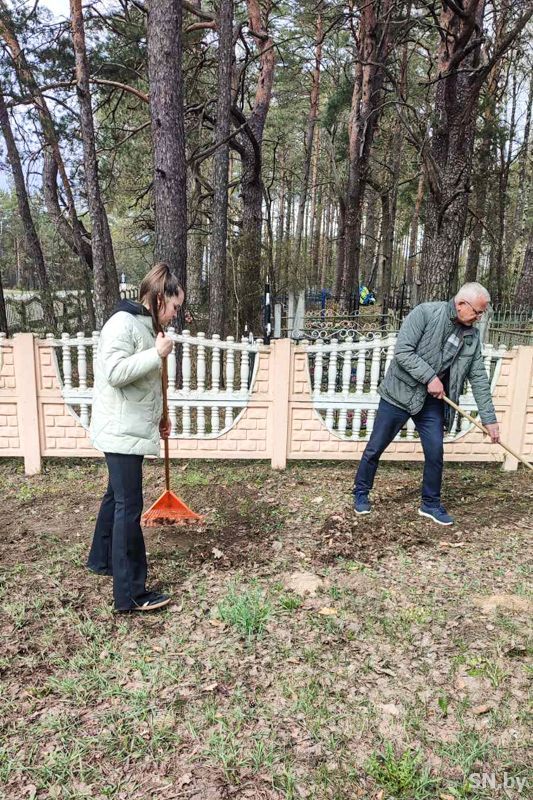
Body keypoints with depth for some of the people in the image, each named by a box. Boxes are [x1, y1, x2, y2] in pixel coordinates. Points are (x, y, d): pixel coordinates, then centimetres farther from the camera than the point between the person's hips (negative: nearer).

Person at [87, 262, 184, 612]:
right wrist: (157, 354, -22)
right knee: (129, 507, -7)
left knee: (117, 496, 22)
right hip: (122, 431, -10)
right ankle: (131, 593, 1)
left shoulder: (144, 325, 14)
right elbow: (115, 372, -27)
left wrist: (157, 420, 20)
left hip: (133, 429, 10)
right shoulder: (124, 322, -16)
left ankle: (103, 559, 40)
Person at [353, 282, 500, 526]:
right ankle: (360, 493, 25)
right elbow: (402, 351, -21)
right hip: (400, 393, -4)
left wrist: (489, 419, 1)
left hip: (432, 402, 5)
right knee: (375, 448, 5)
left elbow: (478, 378, 3)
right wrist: (430, 377, -24)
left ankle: (431, 504, 25)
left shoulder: (472, 336, 2)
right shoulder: (425, 313, -15)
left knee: (435, 453, 5)